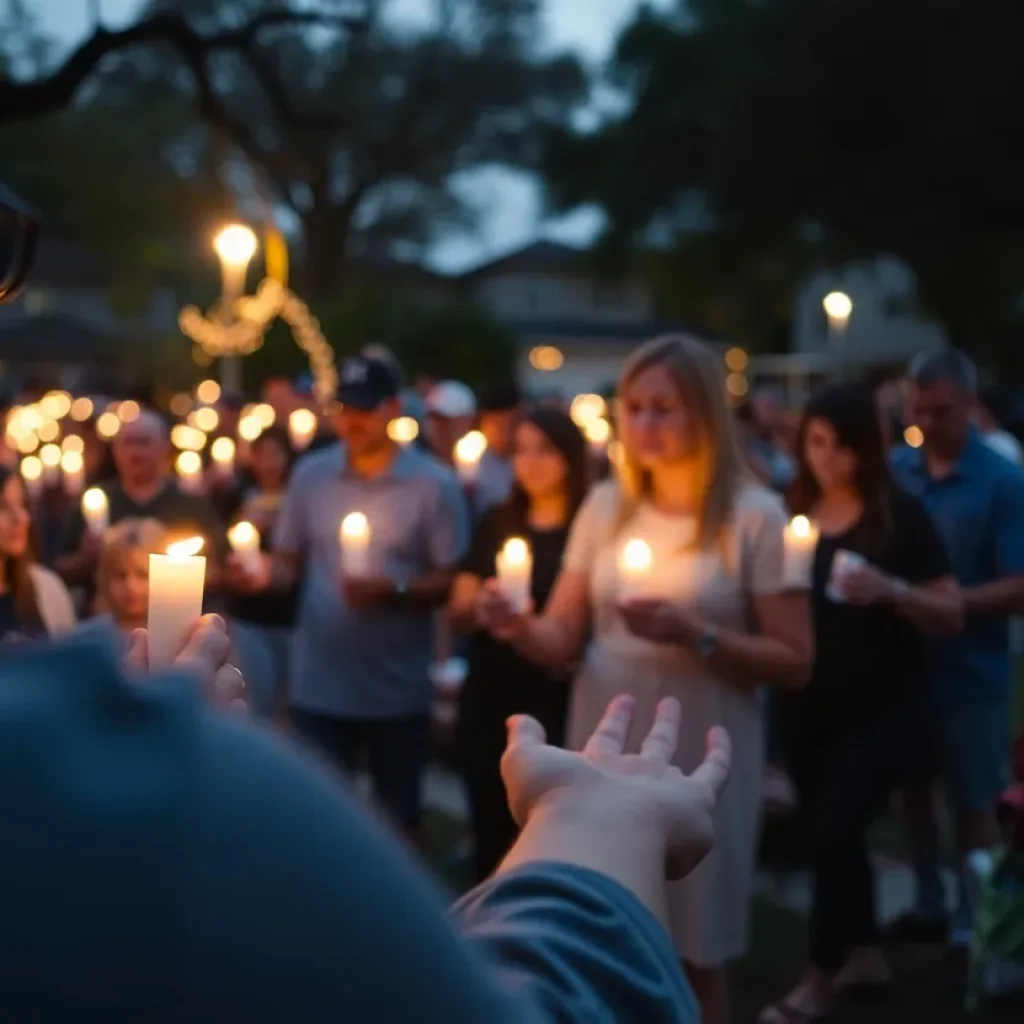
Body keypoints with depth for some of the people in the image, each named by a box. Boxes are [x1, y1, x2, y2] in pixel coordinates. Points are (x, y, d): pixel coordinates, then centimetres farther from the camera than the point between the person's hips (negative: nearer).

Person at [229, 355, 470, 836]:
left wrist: (393, 590, -24)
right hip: (317, 685, 2)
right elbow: (289, 561, 7)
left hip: (398, 691, -2)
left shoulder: (434, 484, -6)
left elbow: (452, 582, -7)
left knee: (398, 821, 16)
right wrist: (265, 574, -15)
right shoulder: (310, 474, 2)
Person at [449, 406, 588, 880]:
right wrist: (483, 606, -14)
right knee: (490, 829, 11)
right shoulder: (495, 523, 8)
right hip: (487, 699, 4)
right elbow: (459, 610, 8)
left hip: (556, 704, -4)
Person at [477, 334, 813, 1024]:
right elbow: (565, 639, 3)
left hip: (700, 768, -3)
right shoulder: (606, 506, 5)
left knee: (694, 960, 8)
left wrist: (696, 636, -22)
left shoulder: (755, 515, -7)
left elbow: (795, 663, -8)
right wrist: (518, 627, -18)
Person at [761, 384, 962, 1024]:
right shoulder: (792, 514, 2)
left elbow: (953, 614, -10)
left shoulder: (901, 516, -8)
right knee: (834, 831, 14)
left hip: (882, 709, -5)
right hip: (807, 708, 5)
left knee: (834, 829, -10)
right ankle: (865, 955, 31)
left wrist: (891, 590, -27)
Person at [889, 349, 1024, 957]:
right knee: (914, 790, 16)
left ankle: (972, 926, 19)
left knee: (974, 805, 6)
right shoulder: (894, 471, 0)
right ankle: (929, 906, 33)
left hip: (969, 671, -4)